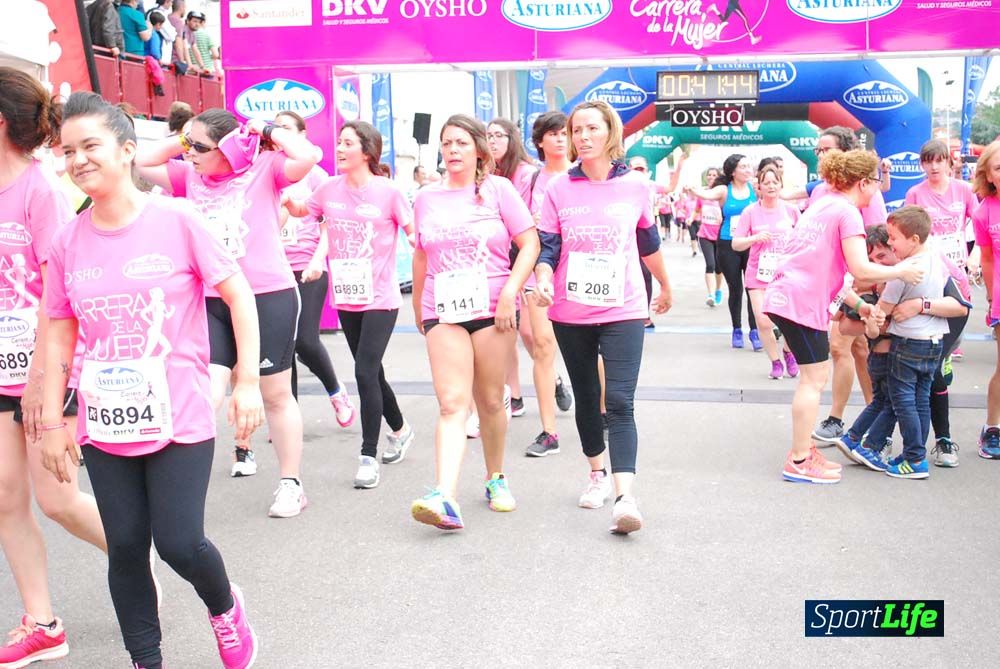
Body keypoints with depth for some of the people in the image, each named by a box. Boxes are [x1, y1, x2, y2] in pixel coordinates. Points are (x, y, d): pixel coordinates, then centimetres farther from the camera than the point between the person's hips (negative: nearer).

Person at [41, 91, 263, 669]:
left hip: (180, 419, -3)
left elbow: (239, 295, -5)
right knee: (126, 548, 8)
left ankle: (224, 605, 28)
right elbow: (61, 334, 10)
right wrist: (53, 421, 8)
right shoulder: (68, 242, 3)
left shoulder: (177, 220, -8)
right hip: (105, 426, 4)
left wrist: (248, 381, -9)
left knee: (180, 543, -6)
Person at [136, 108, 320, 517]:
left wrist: (267, 131, -8)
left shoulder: (264, 169, -5)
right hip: (211, 302, 3)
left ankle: (291, 483, 23)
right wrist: (181, 139, 5)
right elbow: (142, 163, 11)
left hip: (269, 296, -3)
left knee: (276, 394, 9)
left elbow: (309, 157, -20)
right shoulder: (189, 176, 9)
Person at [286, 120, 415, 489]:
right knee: (371, 372, 15)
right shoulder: (330, 188, 4)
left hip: (380, 299, -5)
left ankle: (368, 456, 1)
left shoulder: (388, 191, -9)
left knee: (365, 372, -12)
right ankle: (400, 430, 39)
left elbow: (415, 233, -3)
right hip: (346, 297, 5)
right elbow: (301, 210, 19)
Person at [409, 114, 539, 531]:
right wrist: (417, 305, 25)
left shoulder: (498, 189, 1)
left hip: (492, 308, -1)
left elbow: (530, 245, -3)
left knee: (490, 402, 8)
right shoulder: (426, 199, 11)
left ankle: (496, 479, 29)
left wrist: (509, 293, -12)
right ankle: (445, 499, -20)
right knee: (452, 404, -10)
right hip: (443, 311, 2)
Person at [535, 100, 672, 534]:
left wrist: (665, 288, 26)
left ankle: (625, 496, -17)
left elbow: (649, 243, 14)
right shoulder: (558, 189, 0)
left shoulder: (635, 185, 0)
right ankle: (598, 475, 33)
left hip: (623, 311, -2)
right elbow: (548, 246, -4)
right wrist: (543, 281, -24)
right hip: (571, 314, 2)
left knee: (619, 402, -13)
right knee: (586, 399, 15)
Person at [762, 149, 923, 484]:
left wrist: (857, 305, 18)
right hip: (804, 302, -9)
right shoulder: (848, 212, -8)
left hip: (782, 296, 9)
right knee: (815, 379, -1)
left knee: (813, 377, 17)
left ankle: (803, 450, 25)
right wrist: (900, 271, 1)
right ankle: (799, 463, 4)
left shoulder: (822, 205, 20)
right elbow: (861, 270, -16)